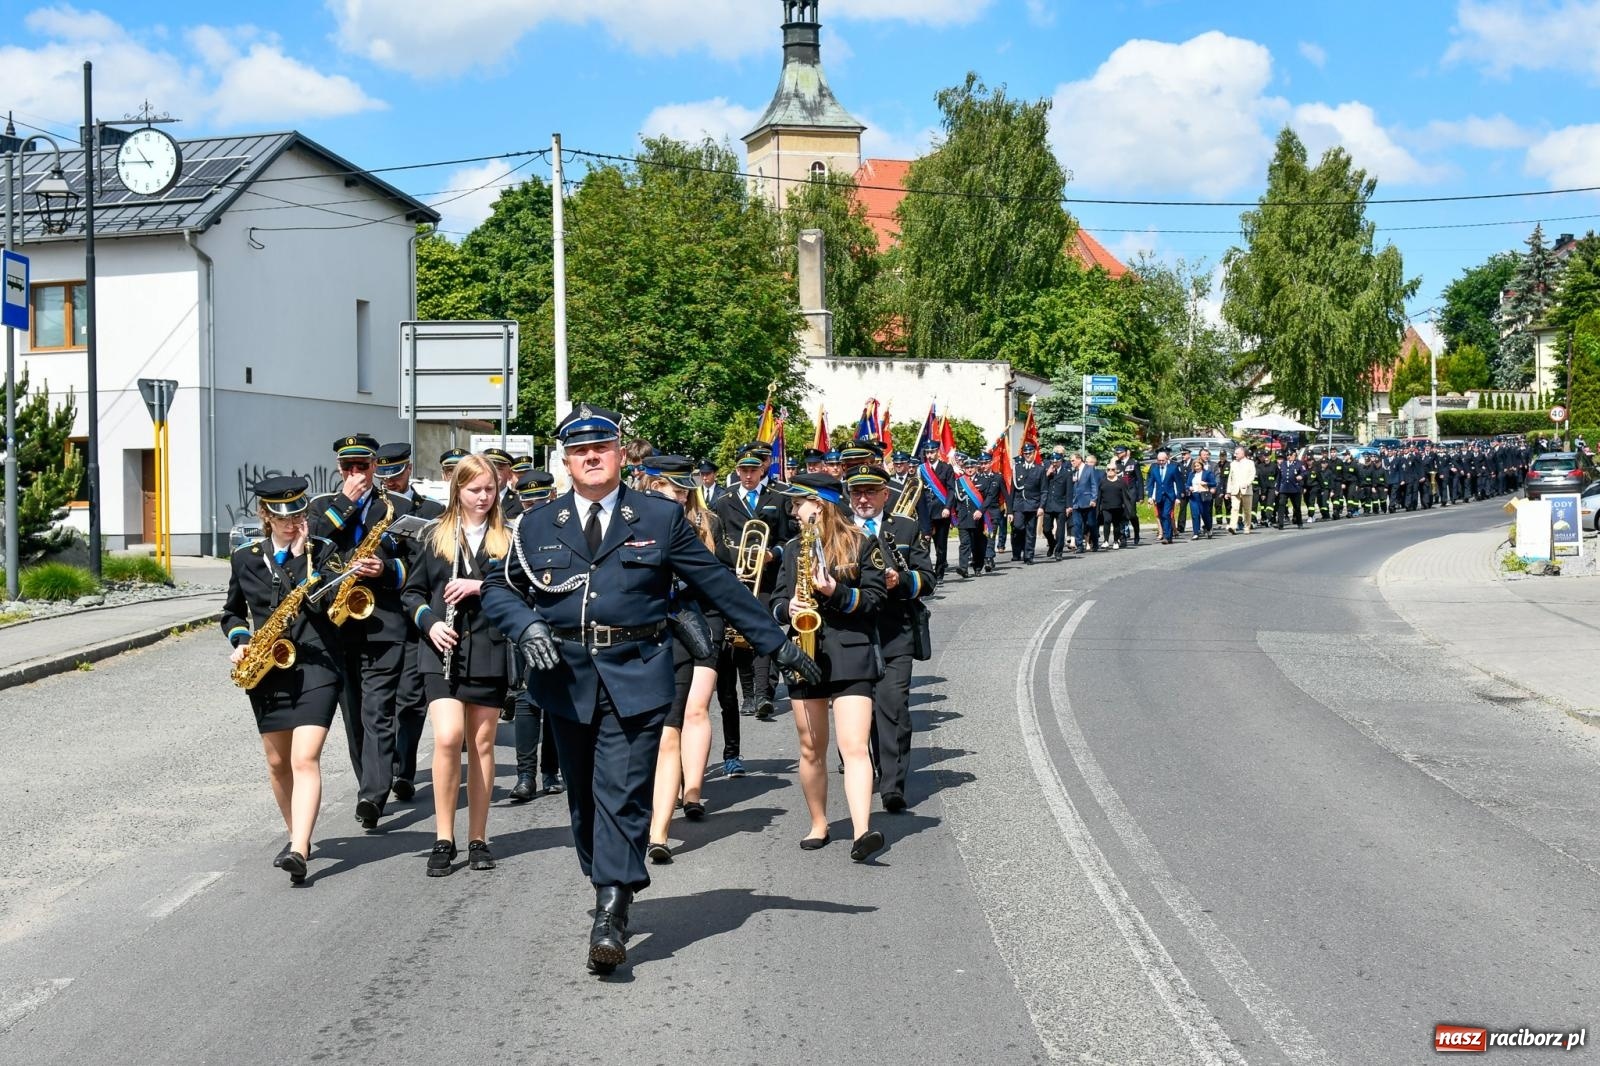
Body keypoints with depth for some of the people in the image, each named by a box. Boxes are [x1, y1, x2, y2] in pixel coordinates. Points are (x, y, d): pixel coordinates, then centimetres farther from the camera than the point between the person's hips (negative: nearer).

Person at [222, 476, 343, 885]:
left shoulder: (322, 551, 0)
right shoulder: (245, 557, 8)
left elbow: (324, 605, -13)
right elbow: (232, 612, 19)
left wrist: (303, 557, -14)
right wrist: (240, 642, 0)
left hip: (315, 665, -4)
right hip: (266, 669, 4)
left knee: (305, 759, -15)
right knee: (278, 762, 13)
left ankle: (298, 852, -24)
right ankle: (298, 835, 32)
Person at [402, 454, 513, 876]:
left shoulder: (507, 538, 5)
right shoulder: (435, 535, 8)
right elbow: (412, 592, 11)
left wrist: (480, 587, -15)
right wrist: (430, 622, -7)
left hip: (489, 653, 1)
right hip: (443, 653, -1)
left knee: (482, 744, 6)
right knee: (447, 738, -15)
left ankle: (478, 839, 16)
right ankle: (443, 839, -4)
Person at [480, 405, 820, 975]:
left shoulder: (662, 517, 5)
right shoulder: (538, 526, 10)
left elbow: (719, 583, 6)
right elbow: (499, 586, 13)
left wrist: (777, 644, 6)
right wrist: (526, 625, -9)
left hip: (636, 676, -3)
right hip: (566, 678, 3)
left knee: (623, 794, -10)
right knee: (584, 797, 10)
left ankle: (611, 914, -11)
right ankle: (606, 891, 25)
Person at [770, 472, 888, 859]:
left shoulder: (862, 545, 0)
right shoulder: (794, 549, 14)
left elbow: (875, 599, -3)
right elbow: (777, 602, 15)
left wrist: (835, 591, -18)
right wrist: (788, 608, -8)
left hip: (851, 656, -5)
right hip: (805, 656, 5)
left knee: (854, 746, -15)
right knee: (812, 750, 10)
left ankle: (862, 832, -24)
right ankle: (819, 825, 24)